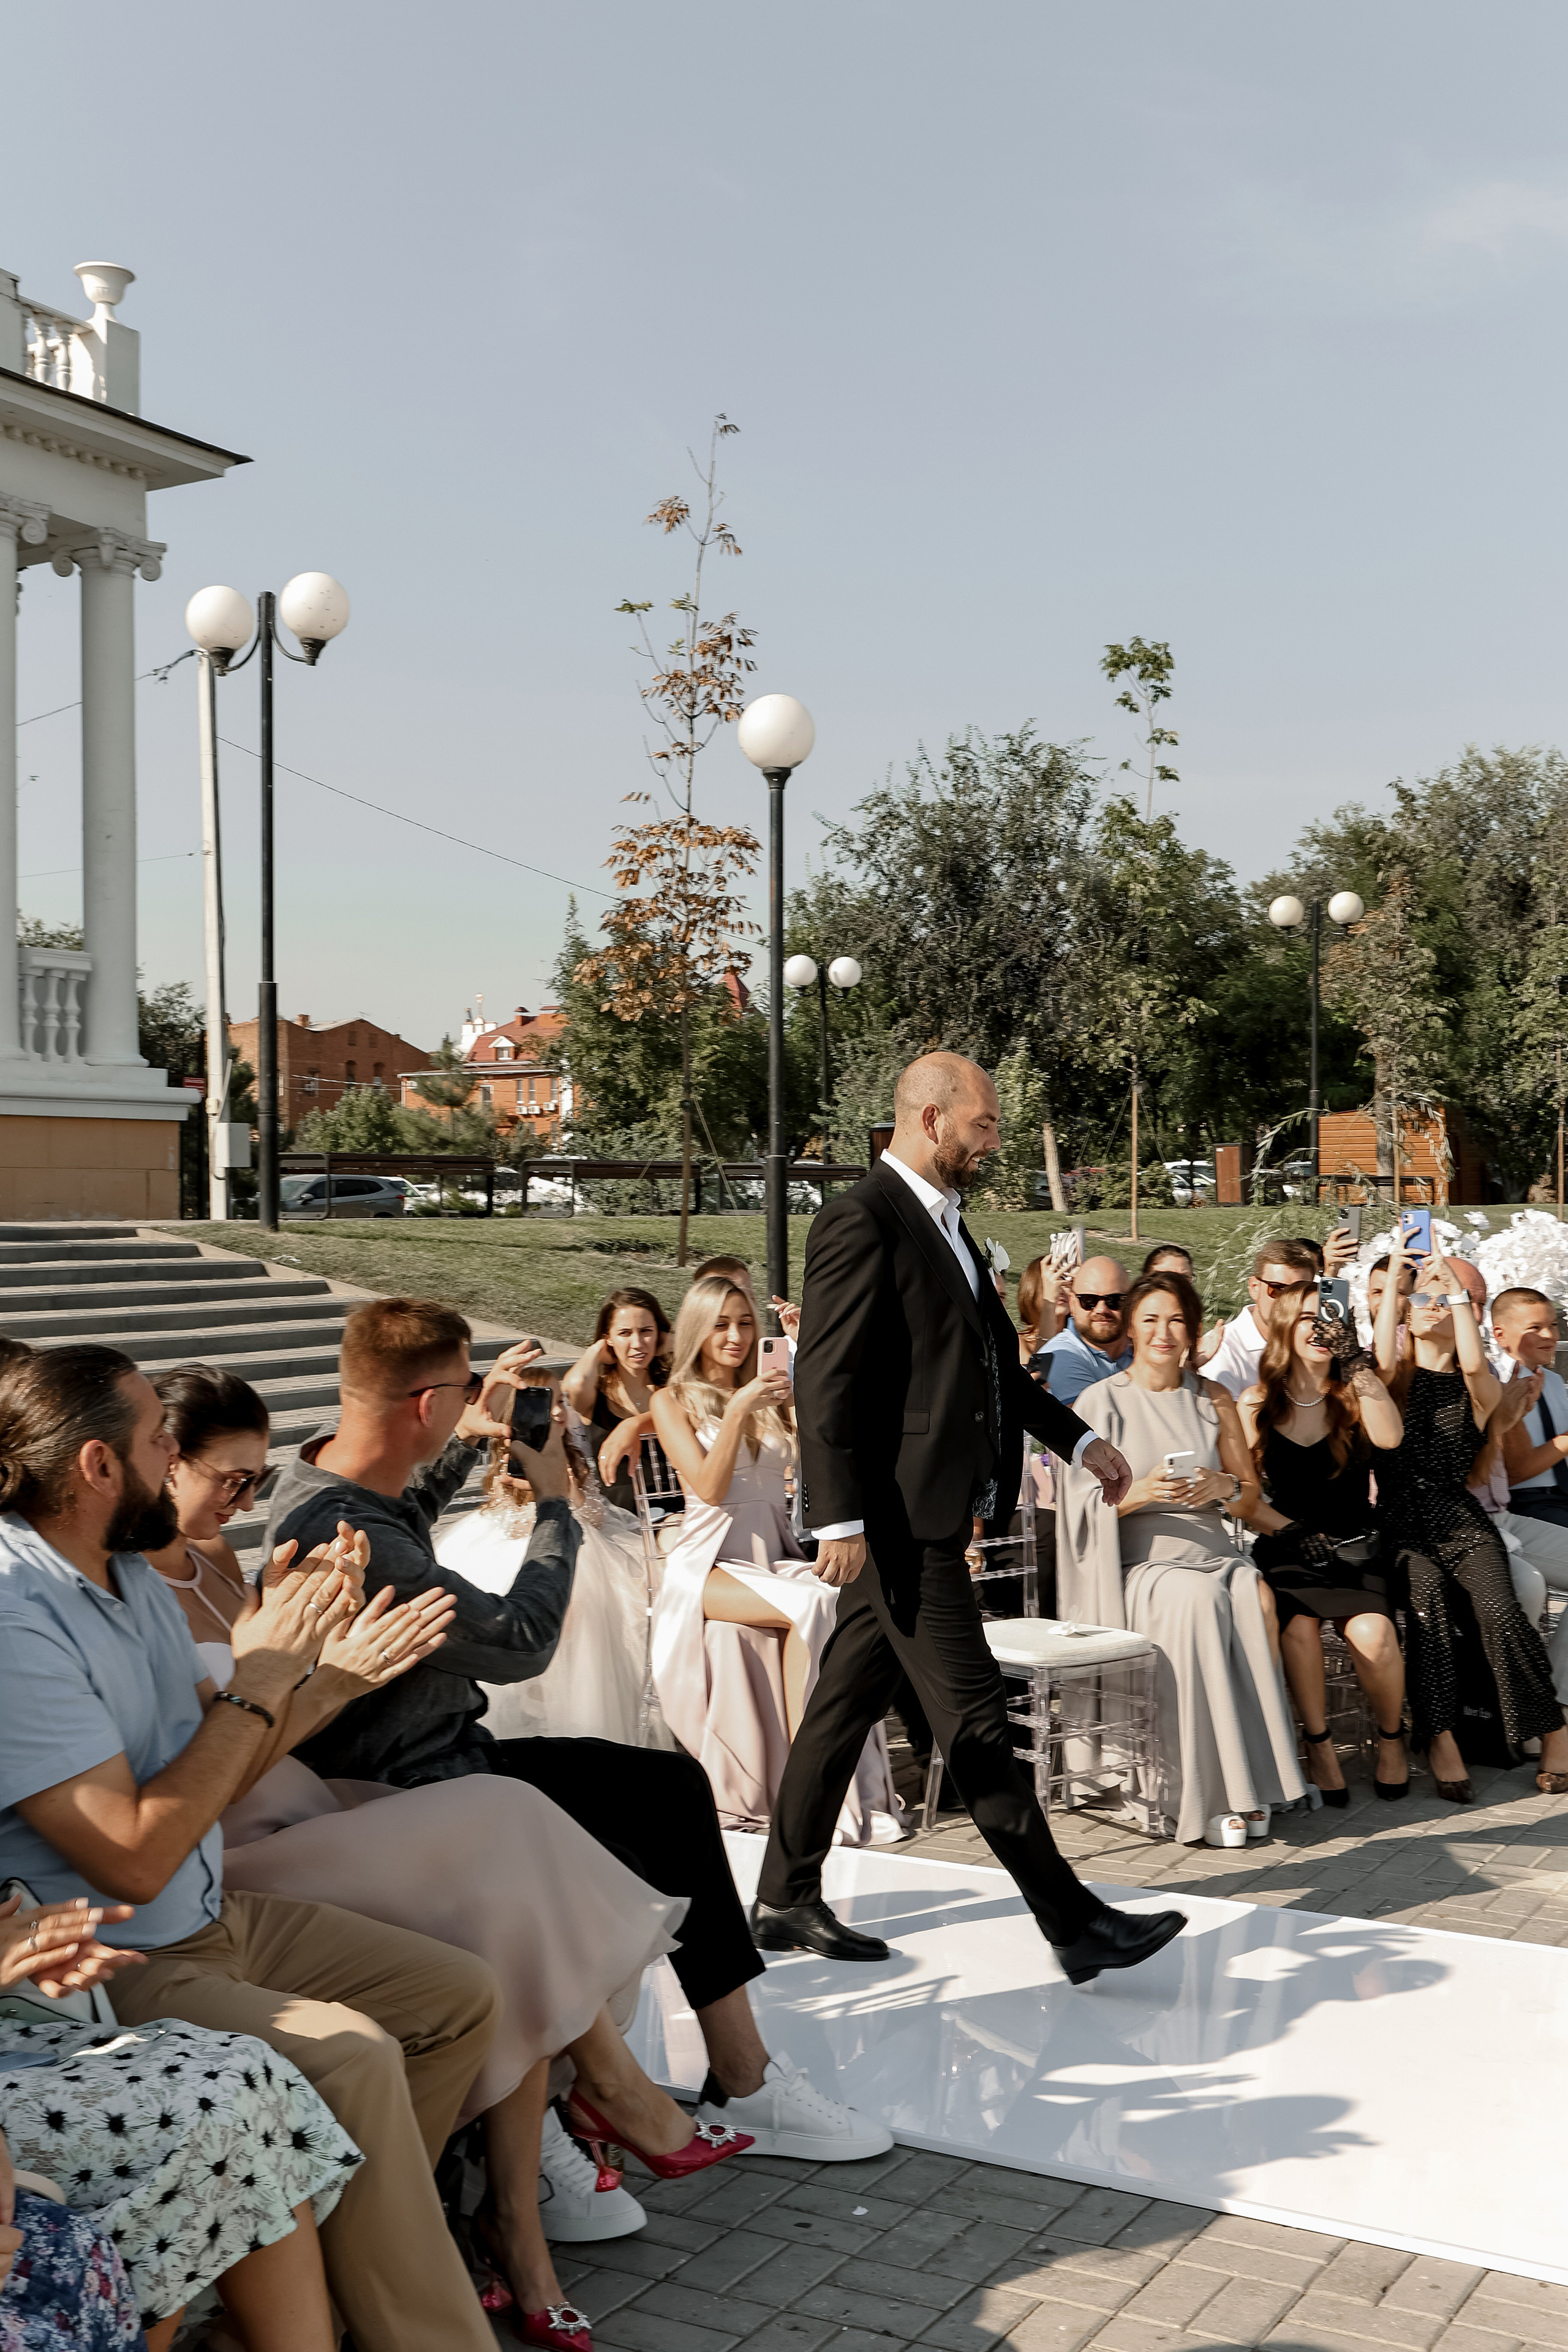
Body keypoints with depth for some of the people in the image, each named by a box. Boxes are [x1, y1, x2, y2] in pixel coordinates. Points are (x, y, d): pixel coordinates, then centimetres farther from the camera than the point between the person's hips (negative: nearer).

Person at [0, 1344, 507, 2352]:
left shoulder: (133, 1577, 6)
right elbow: (135, 1857, -26)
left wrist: (288, 1645, -4)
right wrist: (261, 1678, -20)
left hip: (215, 1915, 9)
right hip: (112, 1967, -9)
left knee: (464, 1996, 3)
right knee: (350, 2055, -28)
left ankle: (356, 2255, 12)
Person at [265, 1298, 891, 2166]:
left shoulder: (321, 1472, 2)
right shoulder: (353, 1538, -30)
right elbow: (522, 1645, -25)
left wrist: (466, 1438, 17)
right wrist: (554, 1508, -12)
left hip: (436, 1759, 11)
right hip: (418, 1800, -11)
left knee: (673, 1784, 10)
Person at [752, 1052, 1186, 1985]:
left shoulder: (946, 1222, 18)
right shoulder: (862, 1223, -13)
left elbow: (993, 1362, 27)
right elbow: (826, 1383, -18)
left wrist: (1078, 1437, 23)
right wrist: (840, 1518, -23)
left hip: (935, 1513, 10)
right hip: (897, 1517, -10)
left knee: (849, 1701, 14)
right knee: (974, 1714, -3)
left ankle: (787, 1899, 24)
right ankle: (1072, 1922, 4)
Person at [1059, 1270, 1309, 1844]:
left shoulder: (1213, 1399, 14)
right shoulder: (1101, 1400, 2)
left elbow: (1250, 1501, 15)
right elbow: (1086, 1506, -2)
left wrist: (1223, 1486, -8)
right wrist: (1141, 1492, -19)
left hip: (1211, 1553, 3)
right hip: (1136, 1565, -3)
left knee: (1255, 1598, -30)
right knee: (1198, 1598, -35)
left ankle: (1250, 1783, -24)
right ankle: (1203, 1796, -29)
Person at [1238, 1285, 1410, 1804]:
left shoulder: (1353, 1395, 10)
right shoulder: (1257, 1405, 8)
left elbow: (1390, 1437, -13)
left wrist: (1357, 1361, -15)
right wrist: (1295, 1532, -9)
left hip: (1356, 1545, 0)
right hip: (1285, 1549, 0)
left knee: (1372, 1635, -27)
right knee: (1298, 1625, -32)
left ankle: (1391, 1738, 2)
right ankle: (1318, 1746, -12)